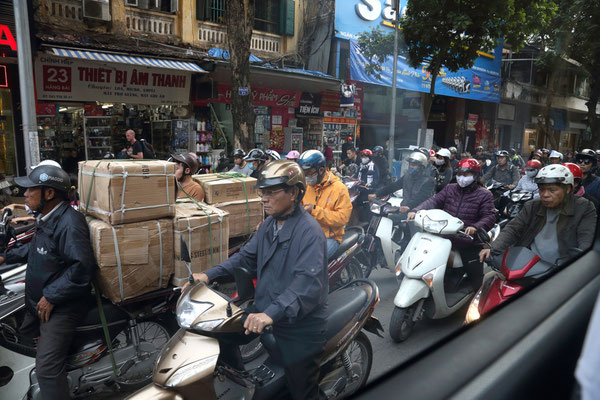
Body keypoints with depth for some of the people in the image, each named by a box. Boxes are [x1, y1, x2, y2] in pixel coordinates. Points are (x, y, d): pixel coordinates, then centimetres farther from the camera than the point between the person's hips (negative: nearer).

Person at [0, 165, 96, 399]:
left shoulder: (69, 223, -26)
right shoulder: (47, 217, 8)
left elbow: (83, 266, -34)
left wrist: (51, 297, -27)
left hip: (59, 308, -11)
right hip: (37, 303, 11)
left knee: (47, 369, -12)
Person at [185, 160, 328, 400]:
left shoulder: (309, 231, -23)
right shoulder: (269, 224, 6)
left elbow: (309, 282, -34)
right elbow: (246, 257, 13)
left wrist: (272, 313, -43)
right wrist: (210, 275, 3)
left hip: (298, 331, -7)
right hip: (266, 325, 8)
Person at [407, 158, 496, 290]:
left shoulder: (484, 195, 3)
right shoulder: (450, 189, 15)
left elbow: (490, 217, -7)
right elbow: (434, 201, 3)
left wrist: (475, 227, -28)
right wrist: (416, 210, -15)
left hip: (468, 238, -3)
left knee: (476, 277, -1)